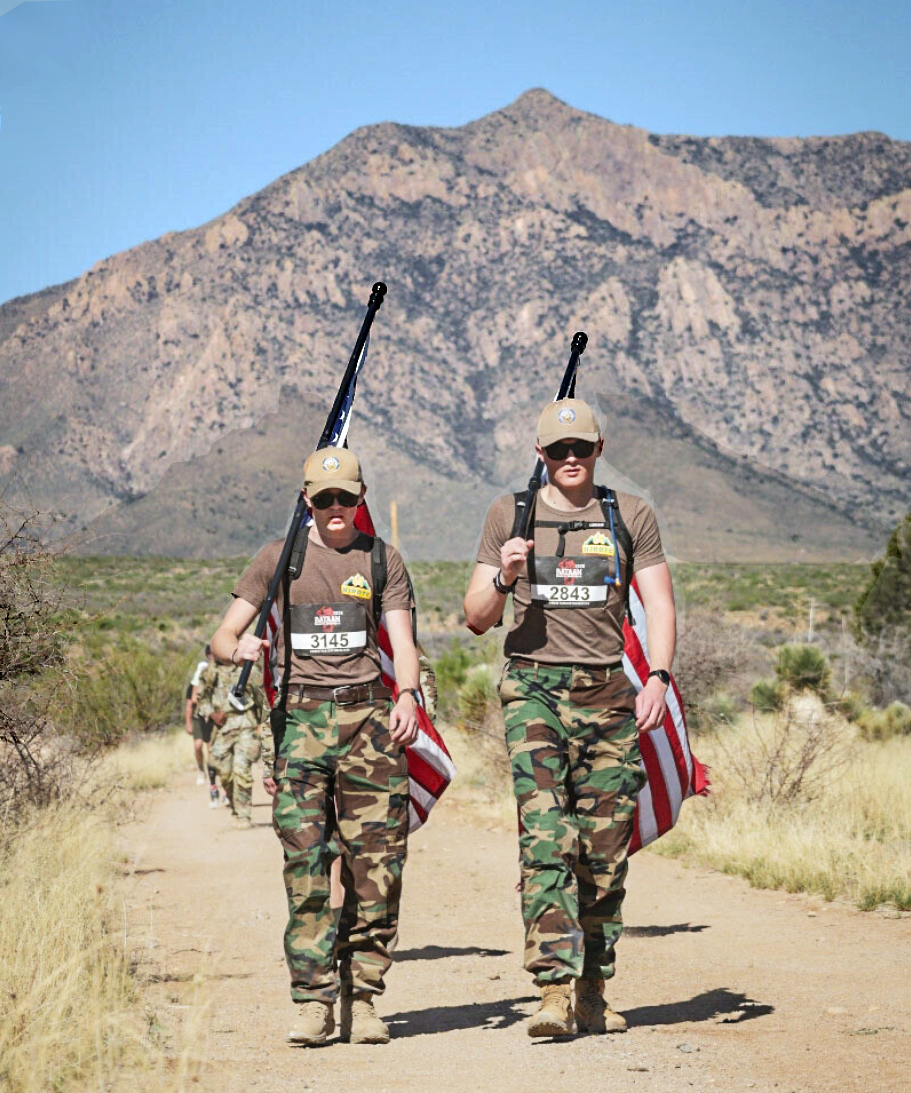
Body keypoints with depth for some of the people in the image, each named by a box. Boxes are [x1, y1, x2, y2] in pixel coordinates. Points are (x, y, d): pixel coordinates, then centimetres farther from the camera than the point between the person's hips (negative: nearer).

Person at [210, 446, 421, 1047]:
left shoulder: (382, 559, 13)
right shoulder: (279, 558, 11)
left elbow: (403, 641, 7)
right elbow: (222, 637, 10)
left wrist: (407, 695, -13)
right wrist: (241, 648, -14)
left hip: (368, 715, 1)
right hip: (300, 716, -1)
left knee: (376, 862, -4)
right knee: (305, 863, -9)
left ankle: (362, 997, 3)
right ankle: (314, 999, -6)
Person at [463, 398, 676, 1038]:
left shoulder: (631, 517, 10)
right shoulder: (509, 516, 9)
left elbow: (660, 605, 5)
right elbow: (477, 619, 10)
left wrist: (658, 678, -11)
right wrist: (504, 578, -11)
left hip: (608, 694, 2)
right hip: (534, 690, -2)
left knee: (606, 849, 3)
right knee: (546, 839, -15)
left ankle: (593, 992, 12)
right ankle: (556, 989, -20)